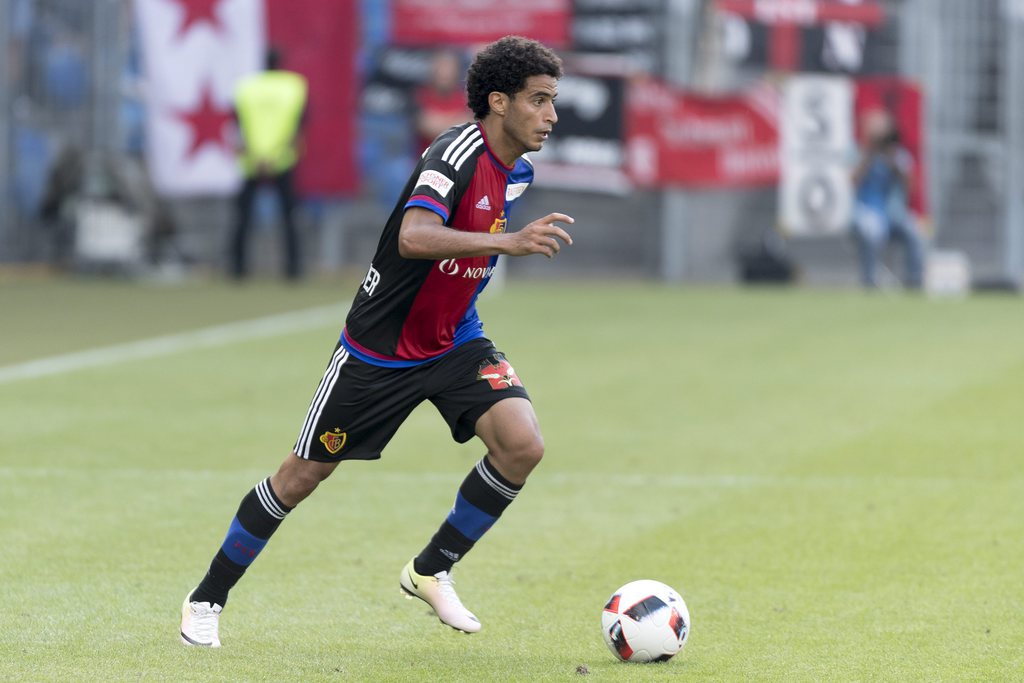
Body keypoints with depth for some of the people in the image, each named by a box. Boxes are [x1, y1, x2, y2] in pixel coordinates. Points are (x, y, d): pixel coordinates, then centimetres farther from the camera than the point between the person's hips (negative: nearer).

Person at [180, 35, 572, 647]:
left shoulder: (517, 171, 1)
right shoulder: (459, 153, -25)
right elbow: (414, 237, -43)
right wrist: (507, 241, -50)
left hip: (454, 343, 7)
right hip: (380, 347, -6)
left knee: (523, 445, -17)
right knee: (303, 476, 5)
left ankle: (432, 571, 3)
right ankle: (208, 598, 23)